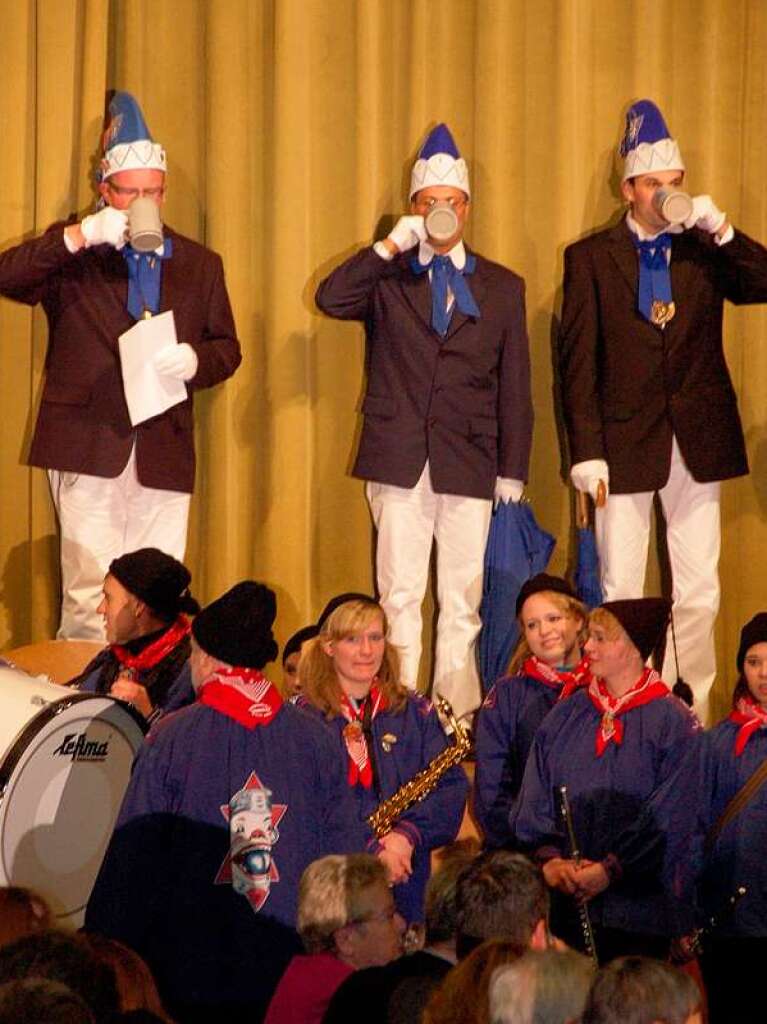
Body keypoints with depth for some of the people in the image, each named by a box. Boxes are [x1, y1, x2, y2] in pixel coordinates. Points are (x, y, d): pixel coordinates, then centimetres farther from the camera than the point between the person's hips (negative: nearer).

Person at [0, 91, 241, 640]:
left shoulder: (200, 264, 17)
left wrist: (194, 361, -7)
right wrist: (81, 236, -17)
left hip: (165, 451, 3)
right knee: (90, 595, -7)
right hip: (88, 446, -3)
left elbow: (227, 348, 16)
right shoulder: (72, 254, 8)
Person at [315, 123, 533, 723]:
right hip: (399, 461, -1)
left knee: (462, 601, 2)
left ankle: (458, 714, 7)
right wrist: (392, 247, -14)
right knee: (400, 595, 0)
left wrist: (512, 470, 5)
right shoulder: (386, 279, 9)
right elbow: (329, 299, -12)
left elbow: (515, 387, 10)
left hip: (470, 465, 1)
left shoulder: (503, 287, 11)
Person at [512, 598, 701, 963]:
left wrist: (611, 869, -15)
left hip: (639, 902, -4)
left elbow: (670, 817, -8)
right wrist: (548, 858, -11)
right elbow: (533, 802, 7)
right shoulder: (564, 717, 12)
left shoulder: (673, 722, -2)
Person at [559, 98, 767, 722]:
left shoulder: (706, 250, 7)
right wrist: (586, 450, -8)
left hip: (698, 441, 2)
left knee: (699, 593, 5)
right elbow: (578, 360, -2)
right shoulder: (590, 258, 2)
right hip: (625, 442, -2)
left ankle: (694, 711, 13)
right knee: (620, 593, 2)